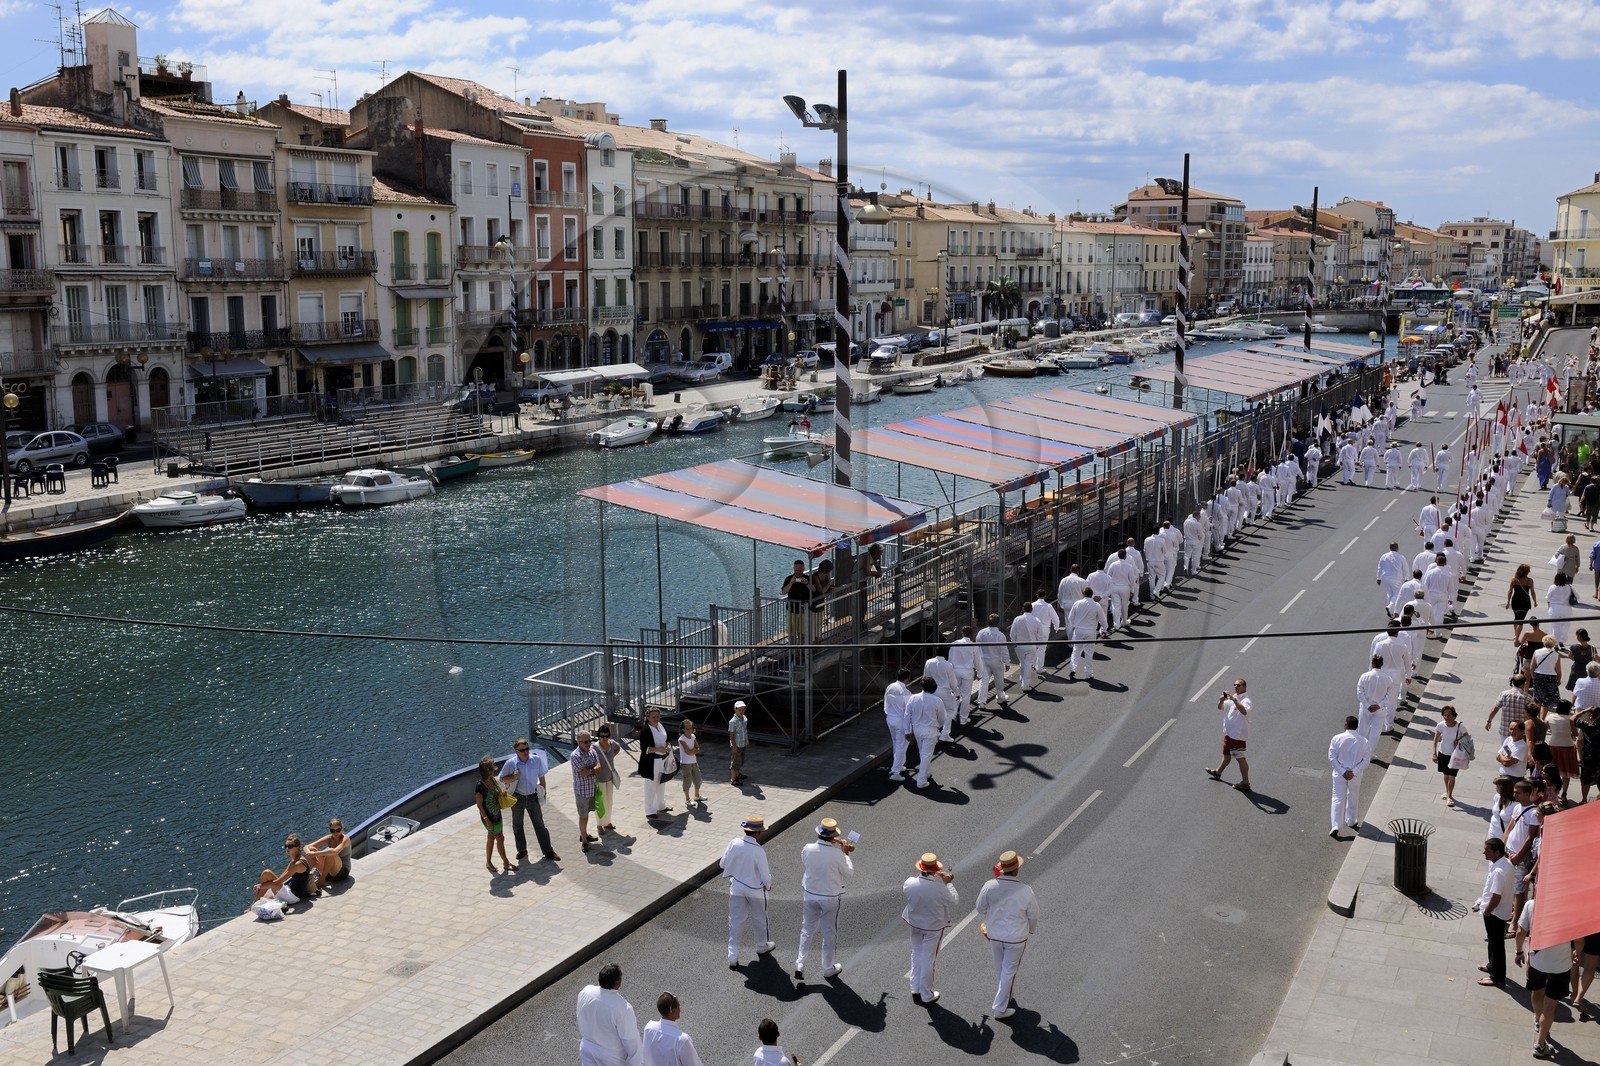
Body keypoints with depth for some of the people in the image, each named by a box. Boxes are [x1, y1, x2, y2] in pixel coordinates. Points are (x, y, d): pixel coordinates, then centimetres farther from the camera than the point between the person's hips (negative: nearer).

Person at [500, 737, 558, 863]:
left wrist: (542, 791, 6)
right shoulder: (511, 763, -17)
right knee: (517, 825, 14)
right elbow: (502, 779, -5)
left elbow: (541, 777, 2)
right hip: (517, 797, 0)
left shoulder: (537, 760, -13)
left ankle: (548, 851, 10)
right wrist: (513, 778, -24)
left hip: (532, 796, 0)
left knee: (539, 824, 3)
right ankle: (522, 850, 32)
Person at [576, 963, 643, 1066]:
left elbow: (581, 1022, 1)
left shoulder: (584, 992, -18)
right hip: (612, 1058, -5)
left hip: (588, 1051, 5)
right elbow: (630, 1040, -23)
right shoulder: (623, 1009, -35)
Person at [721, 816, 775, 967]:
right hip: (756, 889, -3)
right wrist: (768, 886, 4)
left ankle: (732, 957, 10)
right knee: (759, 918, 21)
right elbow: (765, 874, -17)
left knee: (735, 921, 11)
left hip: (737, 887, 3)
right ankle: (762, 946, 42)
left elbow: (724, 863, -4)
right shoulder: (759, 851, -27)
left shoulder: (734, 843, -16)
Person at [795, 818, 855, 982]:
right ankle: (828, 967, 28)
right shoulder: (837, 854, -24)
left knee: (807, 930, 19)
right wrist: (845, 853, 2)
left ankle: (800, 964, 14)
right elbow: (848, 873, -9)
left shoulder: (807, 849, -15)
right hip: (830, 898, -3)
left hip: (810, 895, 3)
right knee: (829, 933, 15)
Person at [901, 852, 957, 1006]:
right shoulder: (940, 888, -31)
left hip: (915, 924, 3)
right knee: (929, 960, 12)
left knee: (916, 955, 25)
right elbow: (953, 900, -13)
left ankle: (915, 990, 36)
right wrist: (947, 882, -1)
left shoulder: (910, 882, -22)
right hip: (933, 927, -3)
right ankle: (926, 996, 27)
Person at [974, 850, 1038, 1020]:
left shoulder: (989, 886, -19)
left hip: (994, 934, 3)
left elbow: (980, 908, -4)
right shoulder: (1025, 891, -24)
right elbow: (1033, 915, -9)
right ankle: (1000, 1008, 20)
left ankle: (1007, 992, 49)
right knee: (1009, 971, 13)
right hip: (1016, 938, -3)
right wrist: (1031, 930, 14)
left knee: (1000, 967, 25)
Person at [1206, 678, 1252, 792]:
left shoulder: (1245, 700, -17)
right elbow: (1220, 708, 13)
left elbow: (1244, 711, -38)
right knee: (1226, 754, 26)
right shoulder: (1231, 698, 10)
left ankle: (1245, 783, -1)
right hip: (1229, 732, 9)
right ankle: (1218, 773, 42)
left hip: (1238, 734, -9)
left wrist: (1234, 699, -42)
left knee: (1240, 758, -5)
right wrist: (1221, 701, -9)